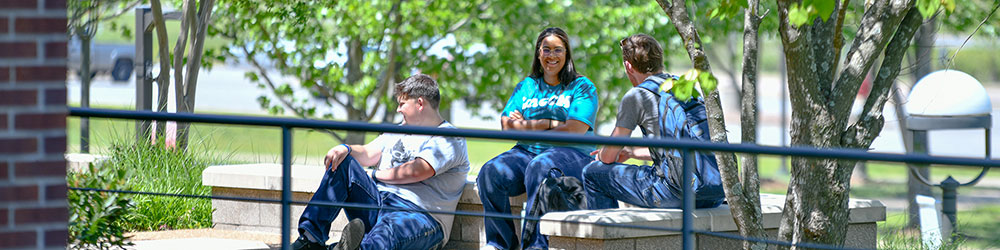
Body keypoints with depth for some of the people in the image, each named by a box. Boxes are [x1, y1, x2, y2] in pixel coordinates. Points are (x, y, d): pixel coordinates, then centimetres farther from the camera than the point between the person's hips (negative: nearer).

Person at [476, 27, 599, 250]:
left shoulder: (582, 87, 8)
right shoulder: (527, 86, 21)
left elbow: (574, 131, -7)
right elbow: (507, 125, 8)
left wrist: (527, 126, -1)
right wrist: (549, 124, -6)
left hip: (569, 153, -4)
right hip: (526, 152, 4)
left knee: (540, 167, -39)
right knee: (491, 172, -26)